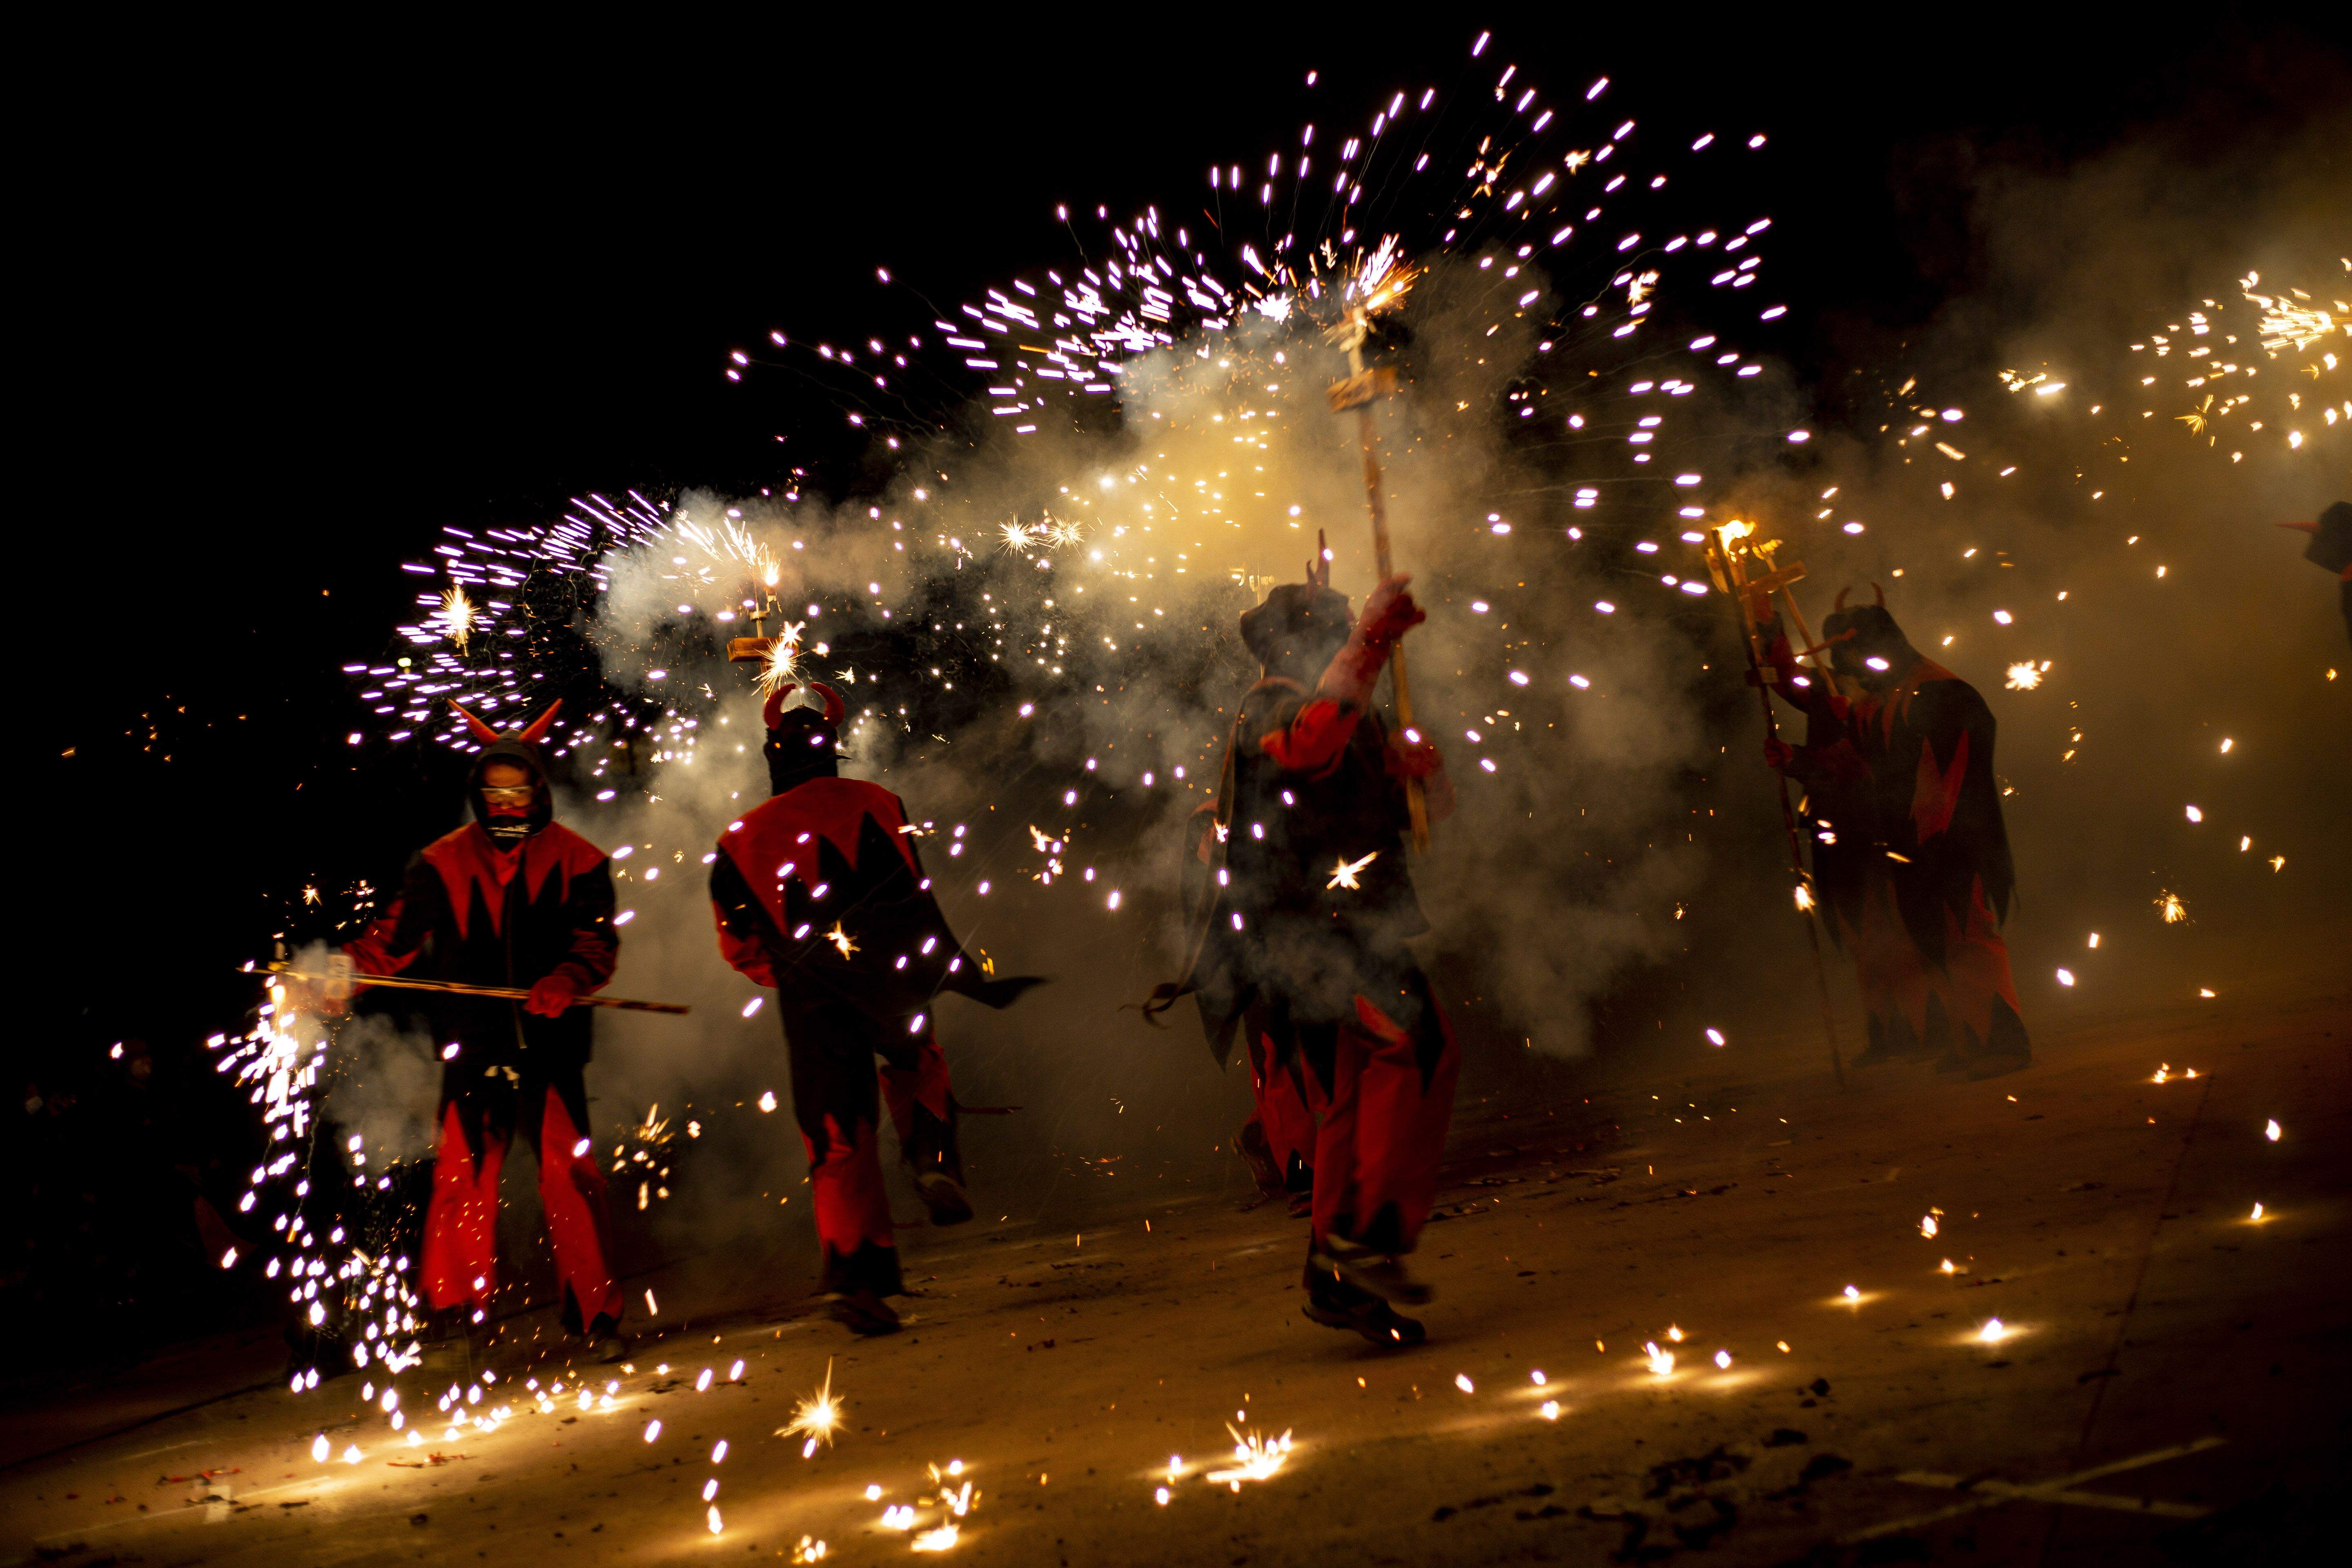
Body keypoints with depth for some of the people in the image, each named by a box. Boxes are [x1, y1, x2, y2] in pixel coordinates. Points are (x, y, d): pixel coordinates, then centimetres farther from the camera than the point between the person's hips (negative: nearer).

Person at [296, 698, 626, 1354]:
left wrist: (565, 982, -21)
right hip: (472, 1047, 2)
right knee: (461, 1175, 3)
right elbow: (395, 937, 11)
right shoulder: (443, 863, 8)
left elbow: (598, 943, -3)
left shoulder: (576, 862, 3)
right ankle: (455, 1310, 18)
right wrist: (345, 973, -3)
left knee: (572, 1175, -6)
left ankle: (596, 1311, 5)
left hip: (550, 1045, -2)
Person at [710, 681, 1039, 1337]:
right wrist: (968, 976, 1)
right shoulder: (874, 805, 5)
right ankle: (933, 1160, 4)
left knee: (839, 1140, 6)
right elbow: (916, 903, -2)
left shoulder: (740, 839, 12)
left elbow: (740, 944, 11)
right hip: (887, 982, -1)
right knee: (916, 1062, 29)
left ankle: (852, 1277, -4)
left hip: (810, 1006, 1)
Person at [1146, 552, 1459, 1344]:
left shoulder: (1360, 723, 23)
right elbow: (1311, 741, -32)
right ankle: (1365, 1233, -25)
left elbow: (1438, 806, 25)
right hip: (1294, 931, -9)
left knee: (1353, 1106, 11)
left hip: (1345, 936, 9)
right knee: (1414, 1040, -24)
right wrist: (1374, 635, -32)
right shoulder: (1268, 708, -6)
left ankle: (1336, 1280, 19)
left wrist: (1421, 764, 3)